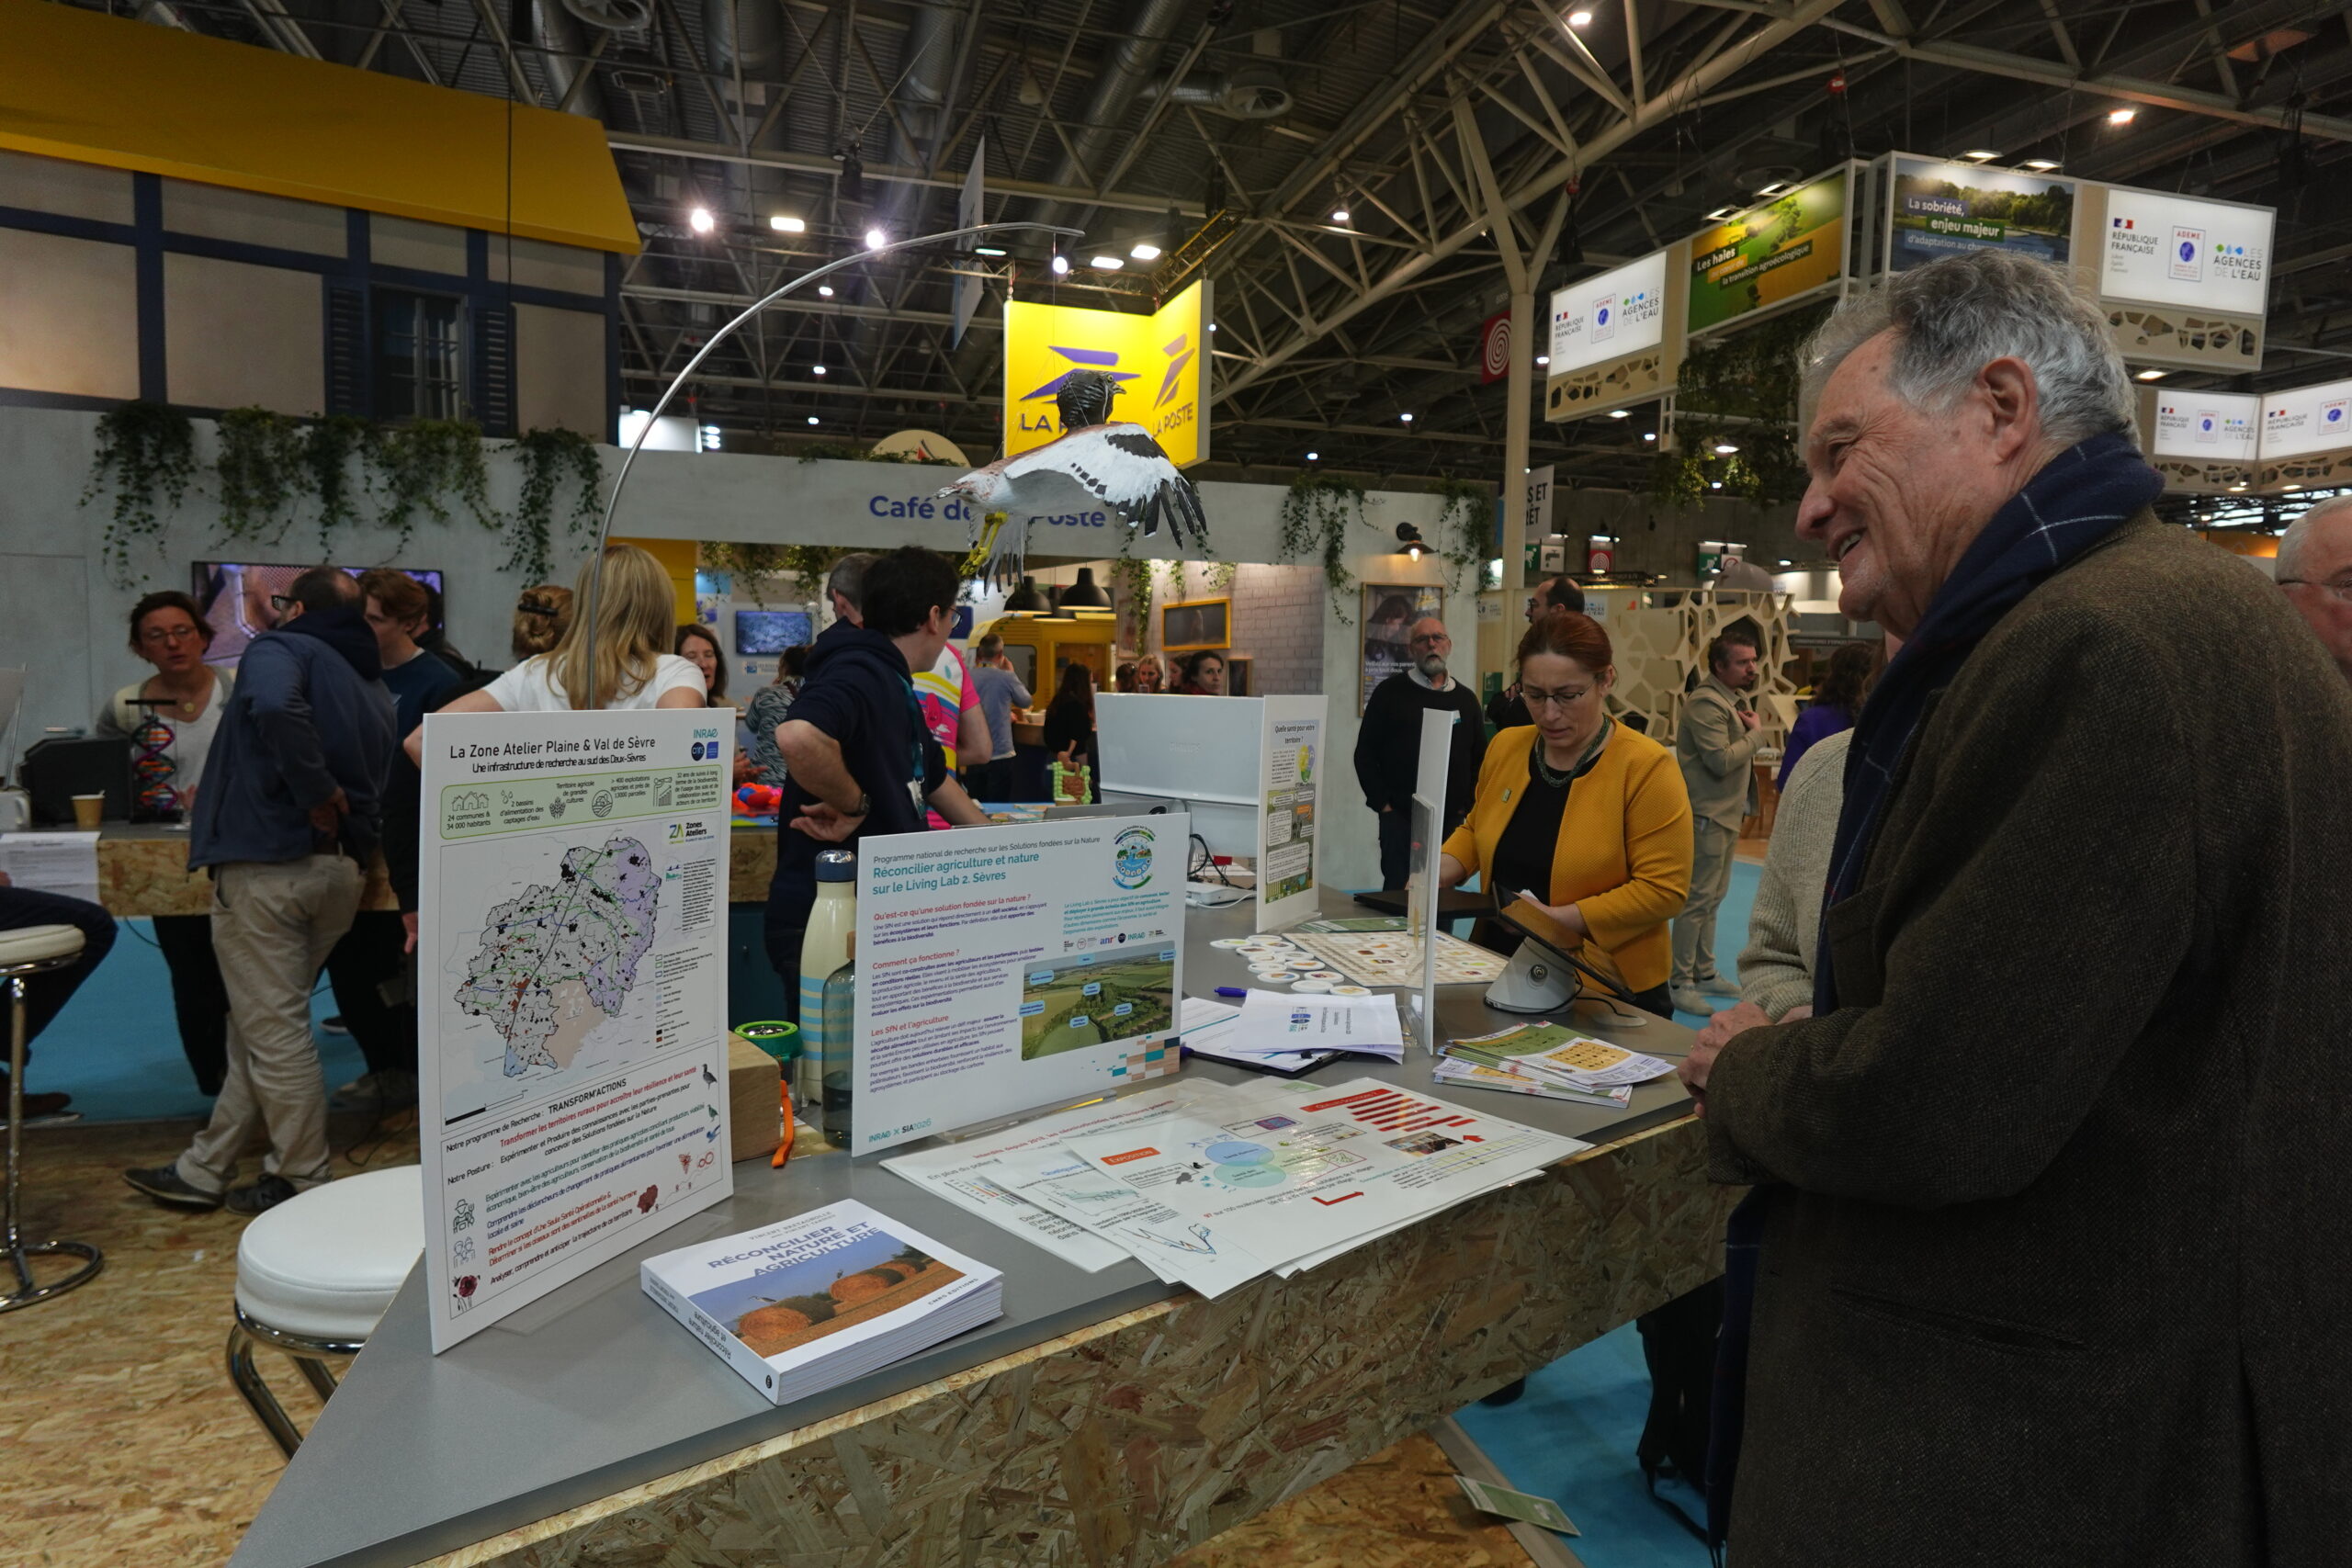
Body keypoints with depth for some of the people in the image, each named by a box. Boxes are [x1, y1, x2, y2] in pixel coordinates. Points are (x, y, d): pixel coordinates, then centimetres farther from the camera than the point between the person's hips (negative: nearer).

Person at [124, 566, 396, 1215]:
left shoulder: (280, 649, -4)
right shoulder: (374, 688, 18)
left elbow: (277, 706, -27)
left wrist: (317, 793, -20)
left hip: (267, 865, -8)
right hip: (340, 869, 8)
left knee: (274, 1031, 1)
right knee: (261, 1027, 17)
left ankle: (304, 1182, 10)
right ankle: (205, 1170, 28)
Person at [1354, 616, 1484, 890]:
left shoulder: (1465, 698, 12)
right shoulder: (1390, 692, 2)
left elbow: (1480, 758, 16)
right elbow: (1365, 753, 0)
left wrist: (1466, 804, 5)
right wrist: (1382, 803, -6)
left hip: (1452, 820, 3)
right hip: (1400, 818, -3)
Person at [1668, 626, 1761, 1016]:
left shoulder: (1736, 699, 15)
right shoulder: (1706, 702, -17)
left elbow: (1743, 750, 14)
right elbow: (1720, 760, -25)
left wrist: (1749, 726, -6)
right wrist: (1755, 733, -11)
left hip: (1727, 813, 10)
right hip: (1707, 815, -10)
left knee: (1713, 897, 17)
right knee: (1698, 898, -6)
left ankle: (1705, 973, 28)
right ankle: (1682, 984, 1)